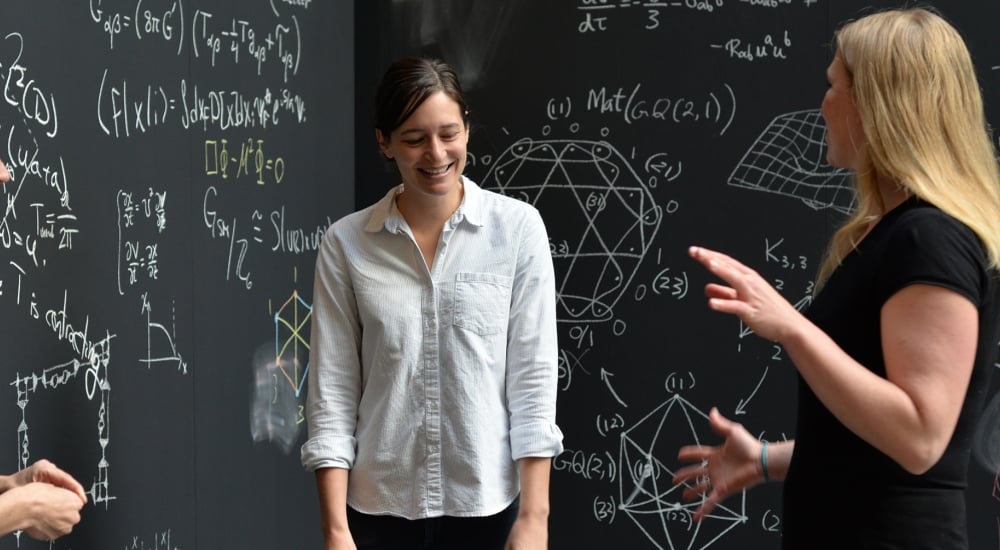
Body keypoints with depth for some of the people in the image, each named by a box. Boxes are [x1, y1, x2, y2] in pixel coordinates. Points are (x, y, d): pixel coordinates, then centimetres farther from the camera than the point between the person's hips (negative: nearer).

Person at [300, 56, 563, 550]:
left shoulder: (517, 227, -3)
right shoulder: (345, 244, -2)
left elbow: (534, 377, -4)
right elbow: (332, 391, -2)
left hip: (487, 504, 0)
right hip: (379, 508, 1)